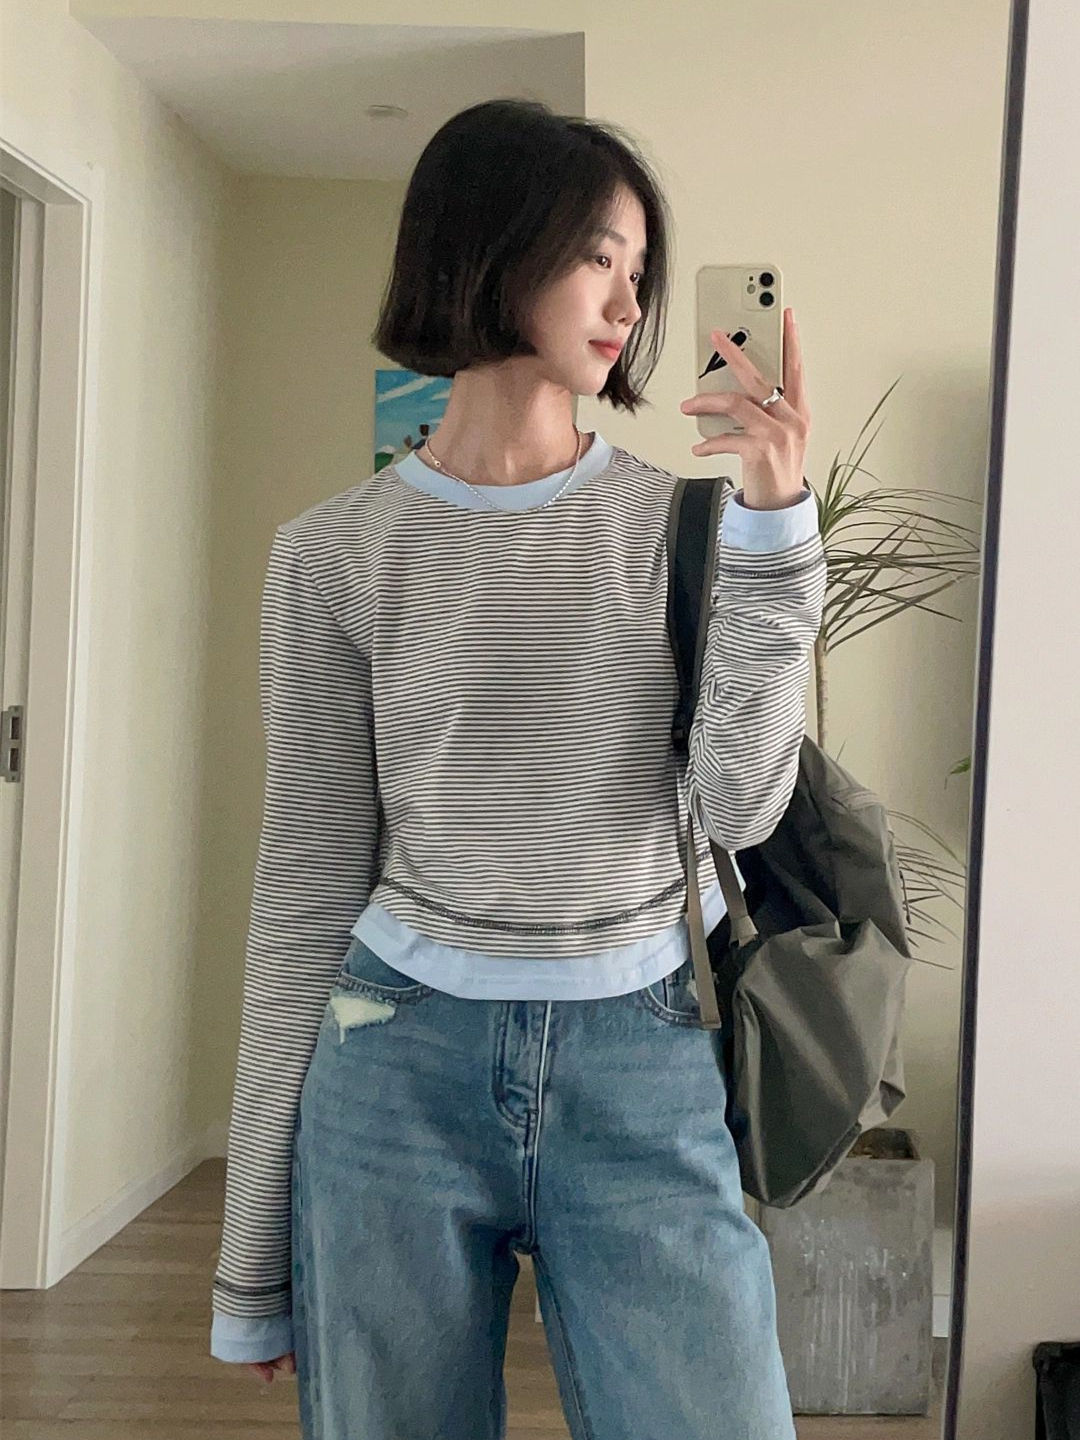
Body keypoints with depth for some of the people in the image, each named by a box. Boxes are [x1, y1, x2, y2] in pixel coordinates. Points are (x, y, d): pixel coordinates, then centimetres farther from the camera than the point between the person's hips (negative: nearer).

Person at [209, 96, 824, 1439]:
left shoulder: (677, 519, 2)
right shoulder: (337, 555, -1)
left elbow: (739, 809, -5)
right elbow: (308, 879, 1)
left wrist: (772, 528, -13)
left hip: (641, 1065, 1)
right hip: (404, 1060, 0)